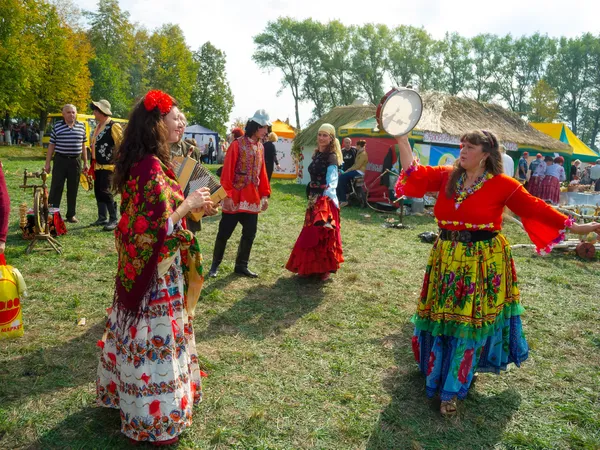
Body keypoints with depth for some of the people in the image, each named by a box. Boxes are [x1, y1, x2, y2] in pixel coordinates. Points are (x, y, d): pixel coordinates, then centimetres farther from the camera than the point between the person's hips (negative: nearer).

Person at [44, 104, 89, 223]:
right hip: (60, 160, -2)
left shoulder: (81, 126, 7)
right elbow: (51, 145, 3)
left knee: (73, 190, 8)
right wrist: (47, 163, 0)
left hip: (75, 161, 2)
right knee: (56, 188, -1)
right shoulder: (57, 126, 1)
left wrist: (85, 162, 11)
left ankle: (71, 215, 17)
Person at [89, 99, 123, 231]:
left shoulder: (113, 126, -12)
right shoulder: (98, 126, 16)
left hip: (108, 165, -9)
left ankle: (113, 220, -5)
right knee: (98, 192, 12)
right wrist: (93, 163, 21)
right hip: (98, 165, 9)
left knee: (105, 192, -13)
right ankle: (102, 218, 22)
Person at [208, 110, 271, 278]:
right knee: (224, 233, 4)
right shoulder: (237, 144, -11)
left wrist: (265, 195, 10)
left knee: (250, 234, 11)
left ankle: (241, 265, 24)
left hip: (253, 199, 6)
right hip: (235, 198, -6)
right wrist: (227, 195, -18)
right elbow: (227, 172, -14)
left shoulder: (260, 147, 9)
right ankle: (215, 264, 21)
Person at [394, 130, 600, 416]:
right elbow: (414, 174, -2)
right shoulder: (446, 176, 1)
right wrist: (402, 137, -6)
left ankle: (452, 389, 21)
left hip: (483, 261, -3)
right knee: (442, 317, 14)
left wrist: (576, 227, -3)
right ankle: (436, 372, 39)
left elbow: (534, 208, -4)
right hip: (447, 258, 3)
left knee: (470, 324, 5)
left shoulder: (503, 185, -8)